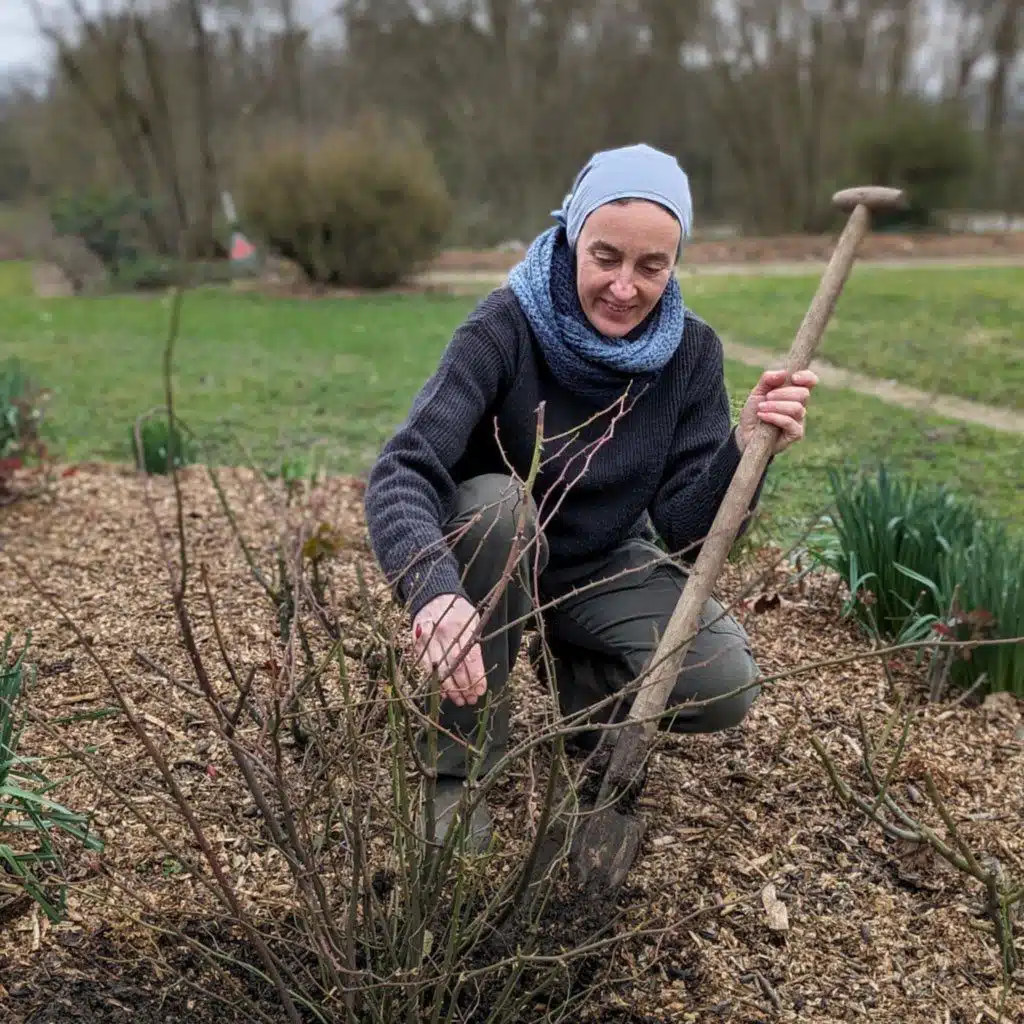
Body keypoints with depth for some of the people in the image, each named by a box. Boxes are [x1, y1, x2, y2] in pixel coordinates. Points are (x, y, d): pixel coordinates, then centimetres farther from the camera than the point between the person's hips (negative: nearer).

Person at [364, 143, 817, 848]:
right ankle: (464, 772, -19)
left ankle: (586, 689, 12)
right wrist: (434, 591, -55)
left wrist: (743, 447, -34)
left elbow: (686, 531, -14)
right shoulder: (507, 327, -23)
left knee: (725, 684, -23)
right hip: (493, 560, -2)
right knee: (495, 502, -36)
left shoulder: (690, 351, -12)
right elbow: (403, 471, -36)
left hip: (607, 568, 2)